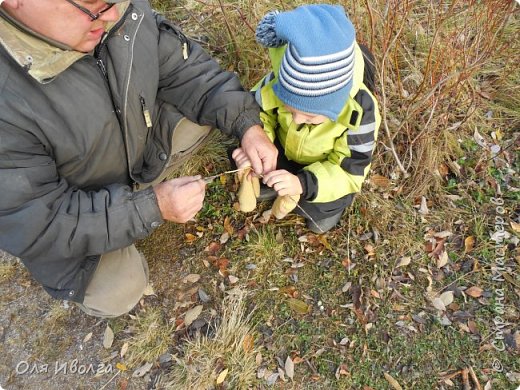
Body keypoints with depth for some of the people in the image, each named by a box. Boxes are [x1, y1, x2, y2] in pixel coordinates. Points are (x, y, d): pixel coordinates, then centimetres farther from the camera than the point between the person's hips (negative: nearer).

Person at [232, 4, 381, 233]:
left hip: (327, 167, -2)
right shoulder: (280, 82, -33)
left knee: (319, 216, -16)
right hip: (284, 149, 3)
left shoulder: (360, 112, -39)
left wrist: (303, 183, -49)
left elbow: (349, 172, -32)